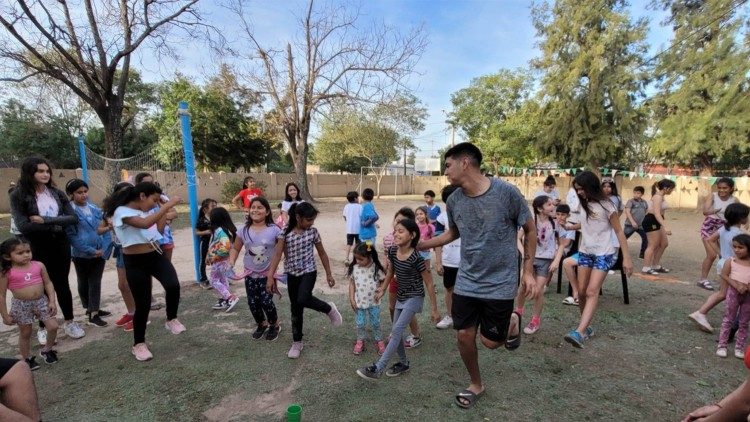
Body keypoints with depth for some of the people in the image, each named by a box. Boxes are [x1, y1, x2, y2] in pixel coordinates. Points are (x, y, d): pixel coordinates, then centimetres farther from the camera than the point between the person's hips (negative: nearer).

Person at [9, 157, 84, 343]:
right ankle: (44, 327, 26)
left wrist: (46, 220, -17)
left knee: (62, 284, 13)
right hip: (37, 248, -2)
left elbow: (73, 218, -7)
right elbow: (23, 226, -18)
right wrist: (55, 225, -15)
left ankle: (69, 321, 26)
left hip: (61, 245, 3)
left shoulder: (57, 193, 2)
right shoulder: (18, 195, -8)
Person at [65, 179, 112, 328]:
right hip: (82, 255, -3)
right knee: (84, 283, 15)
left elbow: (105, 229, 6)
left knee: (96, 283, 8)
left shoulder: (95, 209, 3)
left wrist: (105, 249, -6)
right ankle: (91, 309, 27)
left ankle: (94, 311, 18)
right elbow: (71, 235, -15)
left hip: (100, 253, 3)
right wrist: (91, 250, -17)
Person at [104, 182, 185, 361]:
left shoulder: (145, 211, 9)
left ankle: (171, 320, 6)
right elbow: (145, 224, -32)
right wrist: (167, 205, -29)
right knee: (143, 304, 3)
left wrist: (164, 216, 5)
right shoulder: (122, 211, -14)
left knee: (173, 285, -21)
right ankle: (139, 344, 24)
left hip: (156, 256, 5)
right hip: (136, 263, -5)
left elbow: (157, 231, 15)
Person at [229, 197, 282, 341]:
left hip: (268, 273, -3)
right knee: (253, 302, 7)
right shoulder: (244, 230, -3)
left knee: (266, 301, -8)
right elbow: (235, 248, 7)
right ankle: (262, 324, 36)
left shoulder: (274, 229, -12)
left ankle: (275, 325, 22)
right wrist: (231, 262, -9)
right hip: (250, 274, 4)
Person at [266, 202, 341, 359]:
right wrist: (270, 276, -19)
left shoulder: (313, 232, -6)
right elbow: (277, 254, -13)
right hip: (292, 274, 2)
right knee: (296, 308, 9)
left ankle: (329, 309, 4)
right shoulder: (285, 233, -9)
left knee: (303, 300, -24)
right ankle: (297, 342, 25)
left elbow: (322, 253, 3)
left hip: (309, 272, -2)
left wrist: (329, 274, 5)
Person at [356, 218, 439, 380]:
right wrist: (382, 289, 16)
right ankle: (403, 363, 33)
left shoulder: (416, 257, -26)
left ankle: (377, 368, -10)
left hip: (414, 298, -7)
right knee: (395, 331, 13)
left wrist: (434, 309, -13)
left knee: (396, 330, -14)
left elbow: (429, 283, -17)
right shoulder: (392, 251, -8)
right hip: (401, 297, 7)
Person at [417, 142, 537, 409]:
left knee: (490, 341, 4)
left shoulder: (506, 192, -18)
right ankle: (476, 385, 34)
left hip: (500, 282, -4)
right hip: (466, 282, 4)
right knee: (464, 336, 7)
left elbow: (530, 230, -4)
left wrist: (528, 271, -4)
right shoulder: (454, 201, -5)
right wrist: (417, 245, 8)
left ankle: (512, 322, 37)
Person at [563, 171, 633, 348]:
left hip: (604, 253, -6)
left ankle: (580, 332, -23)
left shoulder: (606, 205, -11)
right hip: (585, 252, 6)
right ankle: (586, 327, 20)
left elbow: (619, 231, -9)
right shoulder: (583, 204, 7)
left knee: (592, 292, -15)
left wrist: (626, 257, -11)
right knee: (582, 292, 5)